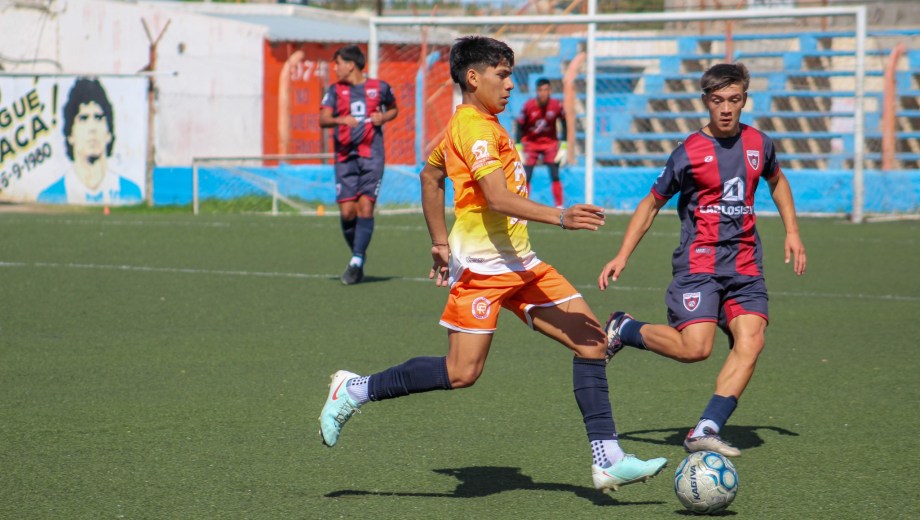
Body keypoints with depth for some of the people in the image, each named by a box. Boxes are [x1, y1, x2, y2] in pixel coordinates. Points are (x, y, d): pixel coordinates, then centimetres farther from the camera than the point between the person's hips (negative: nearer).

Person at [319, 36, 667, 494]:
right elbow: (498, 199, -25)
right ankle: (356, 390, 8)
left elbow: (430, 177, 29)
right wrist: (559, 217, -33)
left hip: (519, 264, 10)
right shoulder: (474, 128, -14)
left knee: (591, 340, -1)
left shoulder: (470, 124, 17)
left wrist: (440, 243, 30)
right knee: (461, 372, -11)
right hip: (482, 266, -10)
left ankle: (607, 460, -3)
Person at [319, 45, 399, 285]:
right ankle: (358, 256, 18)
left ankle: (356, 262, -13)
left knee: (366, 205, -13)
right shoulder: (335, 91, 7)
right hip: (345, 157, 2)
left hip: (372, 155, -2)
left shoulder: (379, 88, 6)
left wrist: (383, 117, 1)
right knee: (347, 211, -3)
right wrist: (341, 120, -26)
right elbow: (323, 119, -6)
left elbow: (393, 109, 23)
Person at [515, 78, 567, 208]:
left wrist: (563, 143, -1)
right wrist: (518, 147, -11)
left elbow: (564, 123, 2)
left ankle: (559, 206, 2)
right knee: (526, 176, -5)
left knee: (555, 175, -4)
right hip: (530, 142, -1)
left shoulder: (556, 106, -14)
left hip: (550, 142, 1)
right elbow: (520, 126, -9)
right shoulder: (529, 106, -18)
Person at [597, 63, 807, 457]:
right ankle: (624, 329, 9)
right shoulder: (689, 153, -5)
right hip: (699, 261, -5)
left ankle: (705, 431, -18)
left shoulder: (758, 144, 9)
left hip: (745, 265, 5)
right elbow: (652, 204, 5)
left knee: (750, 341, -16)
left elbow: (776, 181, 31)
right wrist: (621, 257, 0)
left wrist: (792, 231, 23)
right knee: (695, 347, -19)